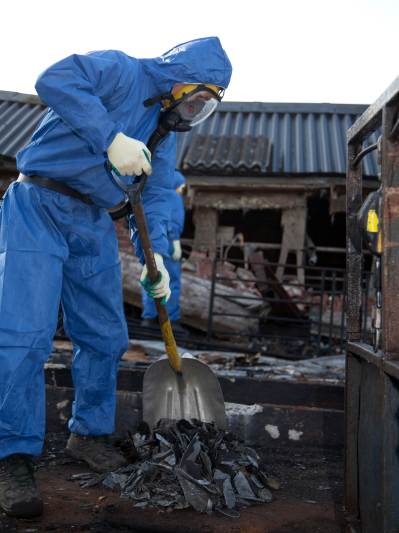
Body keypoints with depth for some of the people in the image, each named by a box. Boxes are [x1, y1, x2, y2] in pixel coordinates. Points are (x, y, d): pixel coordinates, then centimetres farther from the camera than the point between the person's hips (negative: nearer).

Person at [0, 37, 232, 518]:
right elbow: (54, 81, -23)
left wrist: (155, 253, 1)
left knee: (105, 336, 8)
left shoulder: (165, 134, 16)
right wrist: (112, 138, -27)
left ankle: (89, 433, 24)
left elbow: (151, 196, 15)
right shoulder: (121, 71, -7)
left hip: (93, 225, 8)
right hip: (39, 208, -8)